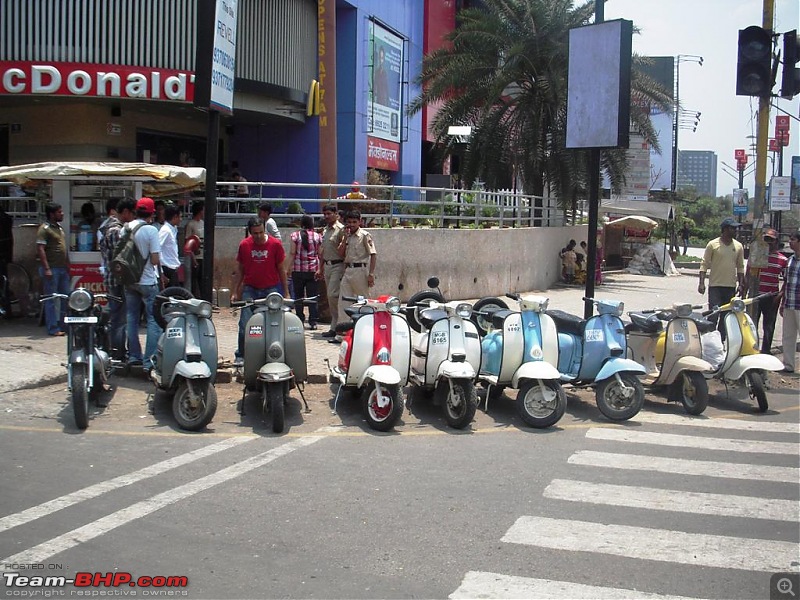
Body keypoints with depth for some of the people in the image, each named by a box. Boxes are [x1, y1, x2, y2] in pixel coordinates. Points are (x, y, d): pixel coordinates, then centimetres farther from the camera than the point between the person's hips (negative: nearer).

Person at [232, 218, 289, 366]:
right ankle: (240, 355, 4)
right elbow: (240, 270, 10)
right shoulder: (244, 245, 1)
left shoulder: (275, 244, -3)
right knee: (245, 324, -5)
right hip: (250, 289, 1)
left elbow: (281, 270, 4)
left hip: (271, 289, -1)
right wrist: (235, 292, 7)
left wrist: (286, 293, 3)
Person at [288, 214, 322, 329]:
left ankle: (300, 321, 7)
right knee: (312, 296, 4)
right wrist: (320, 270, 9)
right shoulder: (318, 236, 3)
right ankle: (313, 321, 2)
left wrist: (287, 268, 0)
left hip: (298, 269, -1)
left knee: (298, 296, 7)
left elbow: (292, 253, -5)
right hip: (313, 269, 1)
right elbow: (320, 254, 3)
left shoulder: (295, 235, -2)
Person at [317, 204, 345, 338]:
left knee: (333, 295, -14)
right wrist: (320, 268, 22)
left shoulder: (341, 229, -10)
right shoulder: (325, 230, 17)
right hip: (327, 266, 9)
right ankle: (335, 325, 15)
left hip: (337, 266, -9)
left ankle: (335, 327, -7)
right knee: (330, 296, 9)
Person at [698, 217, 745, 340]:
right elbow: (704, 264, -2)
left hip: (731, 287, 4)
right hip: (715, 285, -4)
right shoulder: (713, 244, -3)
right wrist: (701, 283, -11)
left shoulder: (738, 246, 8)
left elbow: (740, 267, 15)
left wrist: (741, 284, 7)